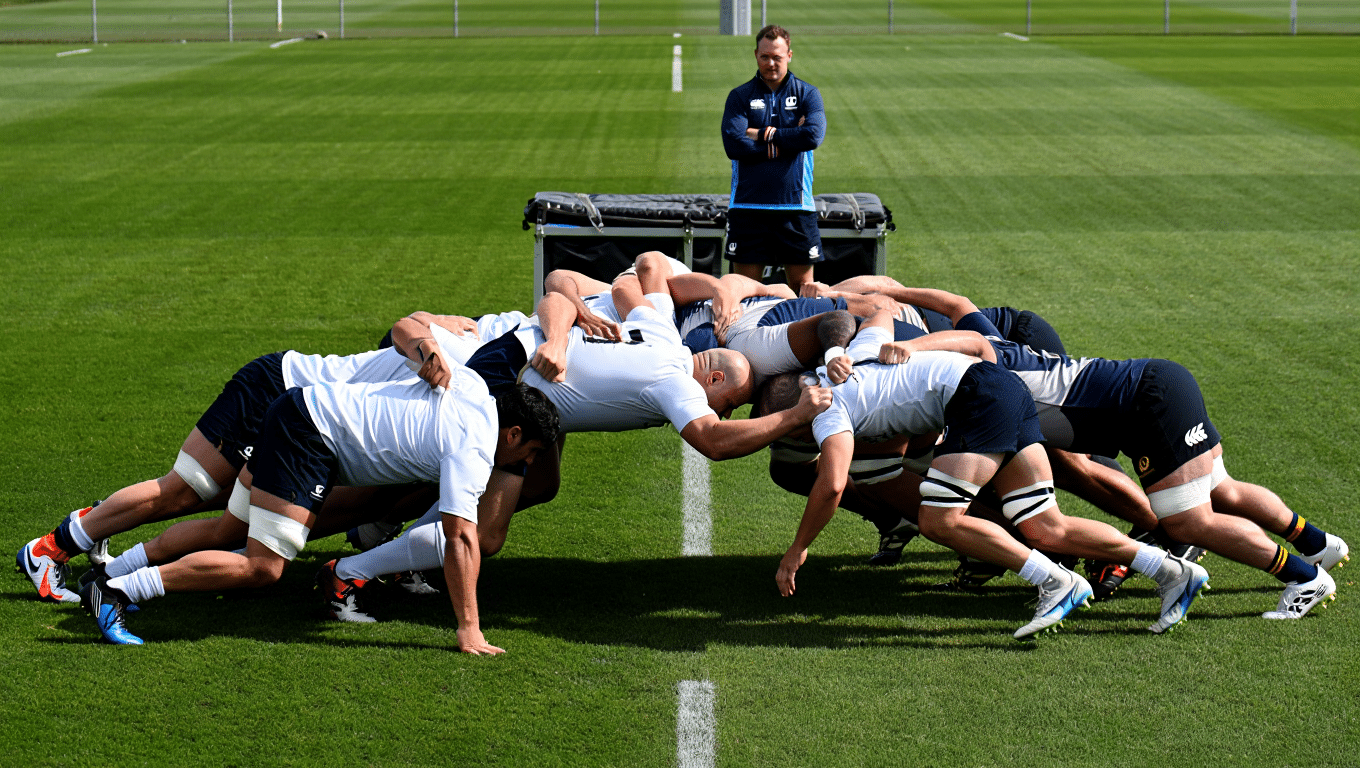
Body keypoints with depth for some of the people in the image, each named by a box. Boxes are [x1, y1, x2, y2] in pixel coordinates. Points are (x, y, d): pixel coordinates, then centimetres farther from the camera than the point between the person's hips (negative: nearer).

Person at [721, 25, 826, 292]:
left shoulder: (807, 94, 8)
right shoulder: (740, 96, 7)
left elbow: (814, 136, -11)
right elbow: (733, 145, -9)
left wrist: (764, 135, -7)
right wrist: (786, 143, -7)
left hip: (795, 204, 0)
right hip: (748, 205, 0)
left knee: (802, 285, 3)